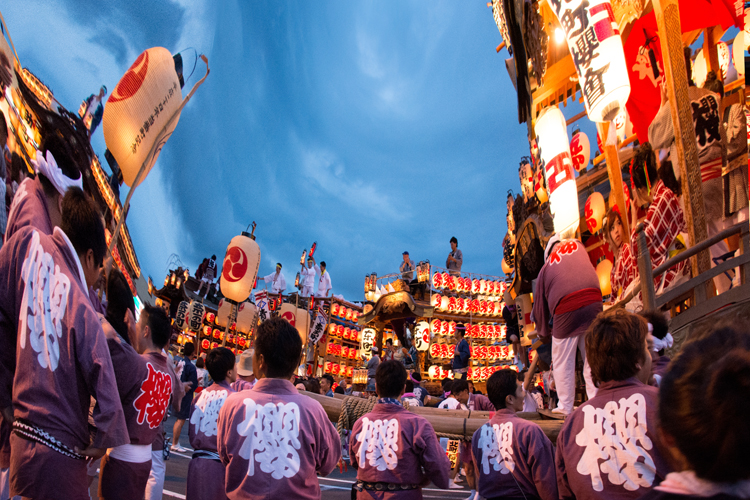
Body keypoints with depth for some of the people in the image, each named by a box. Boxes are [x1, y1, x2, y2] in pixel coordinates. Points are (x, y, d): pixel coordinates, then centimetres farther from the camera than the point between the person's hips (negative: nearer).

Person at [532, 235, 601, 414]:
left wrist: (543, 332, 35)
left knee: (562, 362, 10)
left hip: (566, 309, -2)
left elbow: (539, 304, 21)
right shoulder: (578, 245, 21)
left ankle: (565, 406, 15)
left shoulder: (546, 267, 17)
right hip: (592, 302, 2)